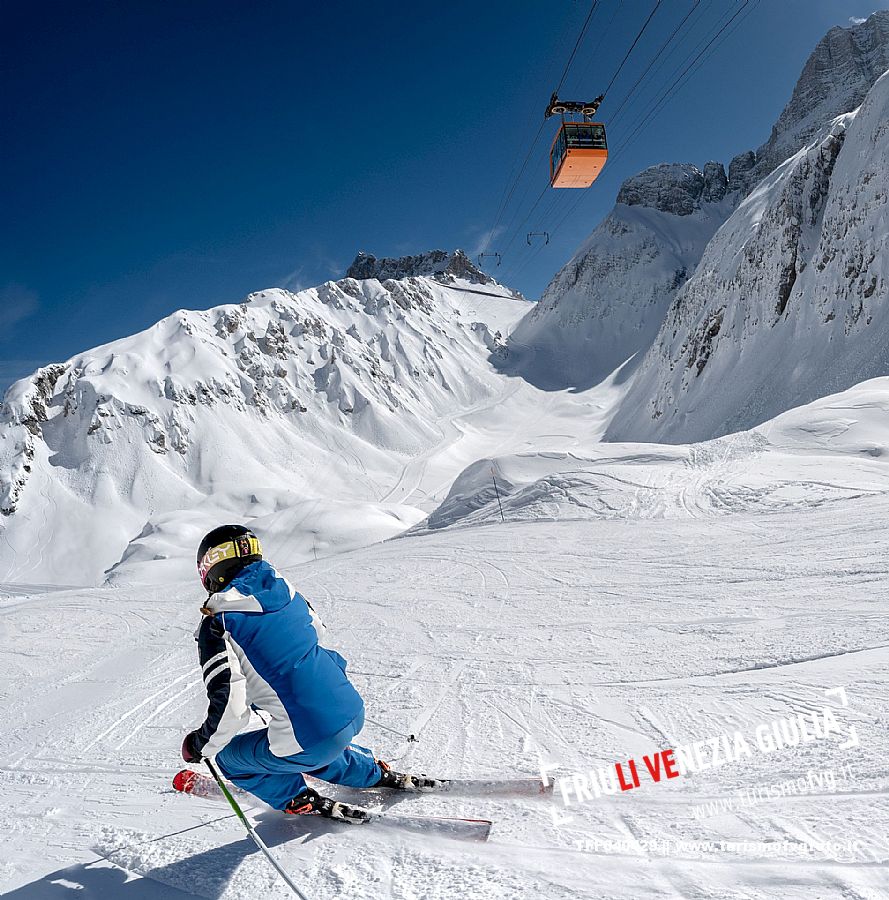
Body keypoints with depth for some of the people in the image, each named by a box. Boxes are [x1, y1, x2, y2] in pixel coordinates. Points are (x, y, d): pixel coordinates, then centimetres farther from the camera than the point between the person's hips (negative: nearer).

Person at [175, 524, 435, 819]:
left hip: (309, 740, -6)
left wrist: (201, 744, 1)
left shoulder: (217, 626, -11)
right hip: (353, 713, 6)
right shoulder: (285, 590, 7)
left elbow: (229, 704, -19)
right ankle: (378, 775, 37)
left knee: (227, 755, 18)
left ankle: (300, 801, 15)